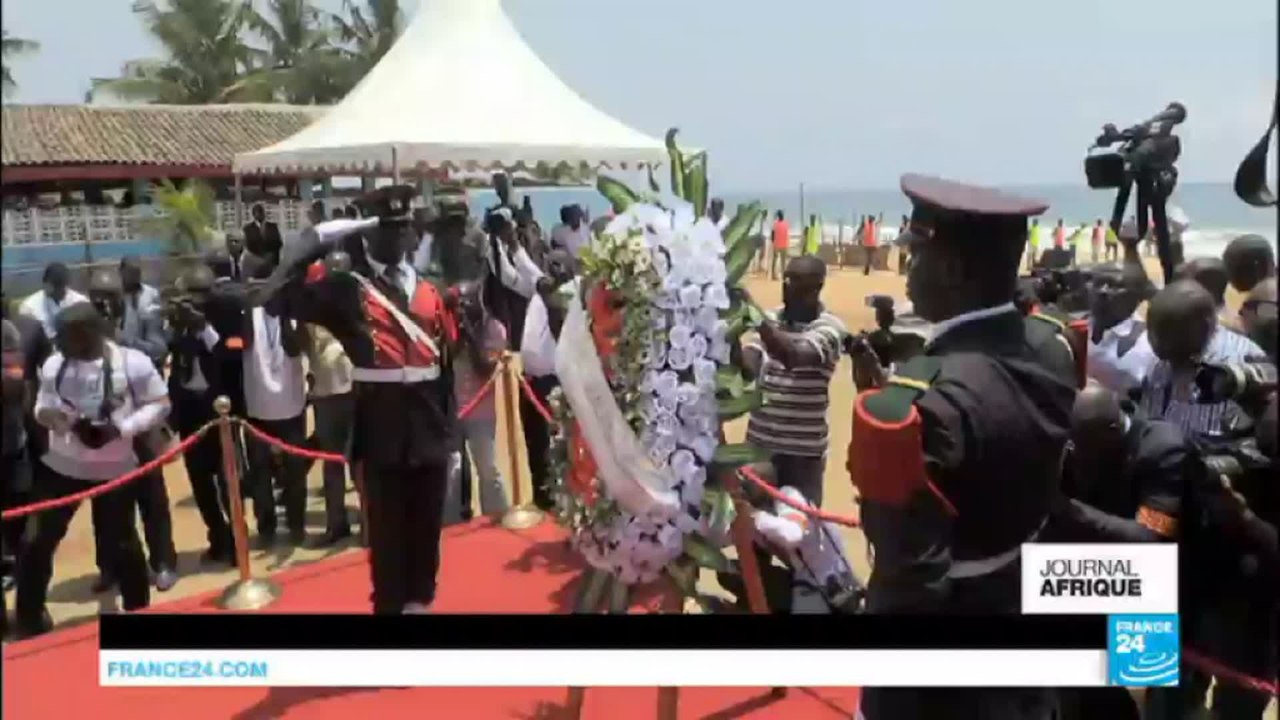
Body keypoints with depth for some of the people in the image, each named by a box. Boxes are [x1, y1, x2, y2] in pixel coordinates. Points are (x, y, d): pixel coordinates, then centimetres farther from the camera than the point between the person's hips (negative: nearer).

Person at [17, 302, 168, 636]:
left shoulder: (132, 362, -15)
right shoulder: (54, 364, -3)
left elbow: (159, 405, -9)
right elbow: (43, 403, 10)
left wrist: (120, 428, -22)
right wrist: (46, 413, -15)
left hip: (114, 467, -3)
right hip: (61, 464, 3)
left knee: (121, 542, 8)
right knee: (41, 537, 6)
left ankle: (139, 613, 26)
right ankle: (29, 616, 25)